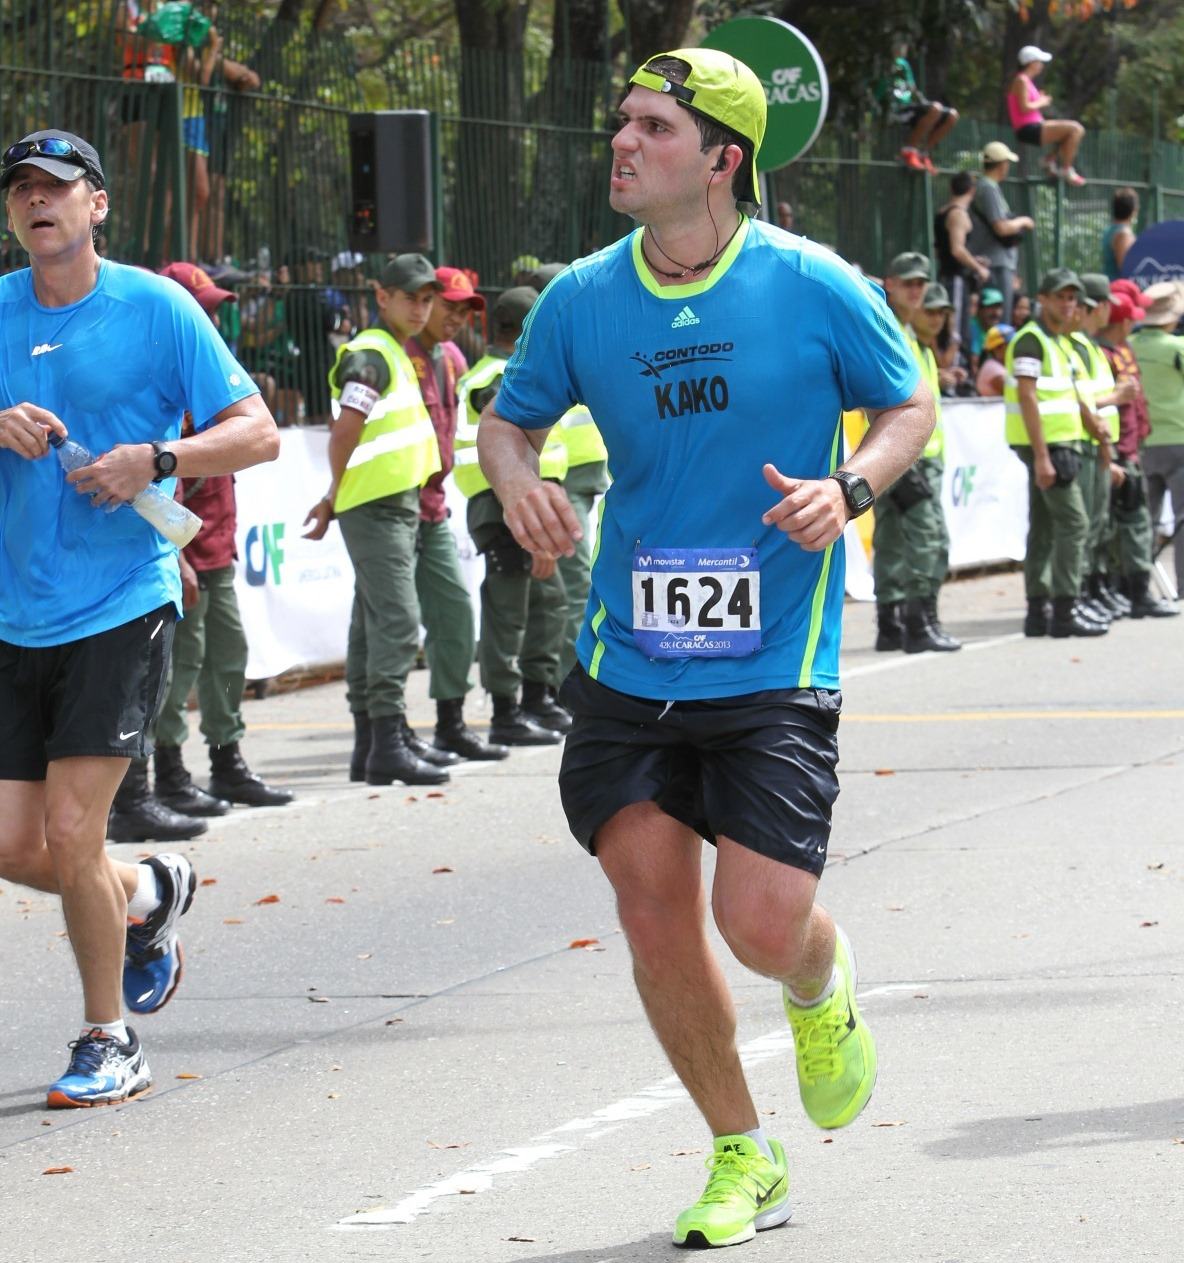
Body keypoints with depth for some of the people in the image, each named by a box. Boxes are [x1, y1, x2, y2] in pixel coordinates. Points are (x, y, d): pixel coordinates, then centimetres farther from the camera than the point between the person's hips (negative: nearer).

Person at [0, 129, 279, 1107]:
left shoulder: (155, 307, -3)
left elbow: (257, 432, -3)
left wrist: (156, 458, -18)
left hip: (122, 605, -5)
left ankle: (110, 1043, 7)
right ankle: (150, 894, 35)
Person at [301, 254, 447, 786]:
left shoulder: (394, 354, 19)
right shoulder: (370, 355, -13)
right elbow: (346, 428, -21)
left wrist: (336, 499, 16)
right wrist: (335, 496, -10)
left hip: (396, 506, 10)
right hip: (377, 507, -10)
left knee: (373, 624, 11)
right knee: (397, 622, -14)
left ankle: (368, 748, 15)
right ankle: (388, 746, -17)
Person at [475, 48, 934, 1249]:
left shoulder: (815, 287, -7)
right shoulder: (579, 300, 1)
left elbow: (909, 407, 6)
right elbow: (506, 417, 15)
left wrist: (849, 487, -13)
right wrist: (518, 481, -8)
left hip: (773, 665, -3)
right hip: (627, 661, 3)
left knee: (762, 923, -11)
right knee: (656, 918, 1)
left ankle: (823, 987, 29)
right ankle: (741, 1158, 21)